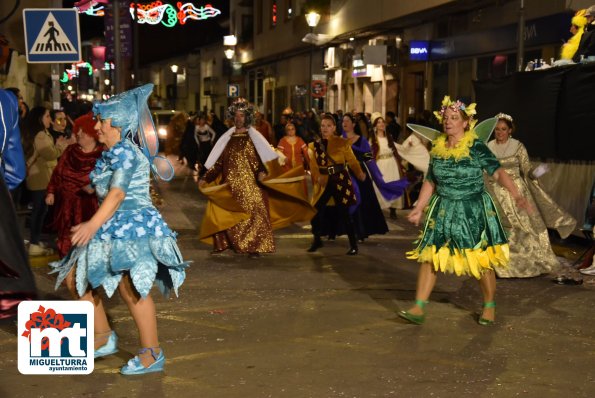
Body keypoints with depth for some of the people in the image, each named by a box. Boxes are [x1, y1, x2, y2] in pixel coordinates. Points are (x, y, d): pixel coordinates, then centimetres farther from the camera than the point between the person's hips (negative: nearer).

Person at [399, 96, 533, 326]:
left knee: (480, 261, 3)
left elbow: (498, 172, -20)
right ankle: (418, 309, 3)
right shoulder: (437, 148, 3)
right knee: (429, 256, -1)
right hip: (443, 211, 4)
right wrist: (418, 210, 13)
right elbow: (430, 182, 12)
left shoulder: (476, 147, -12)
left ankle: (490, 307, 25)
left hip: (474, 211, -4)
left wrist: (517, 196, -33)